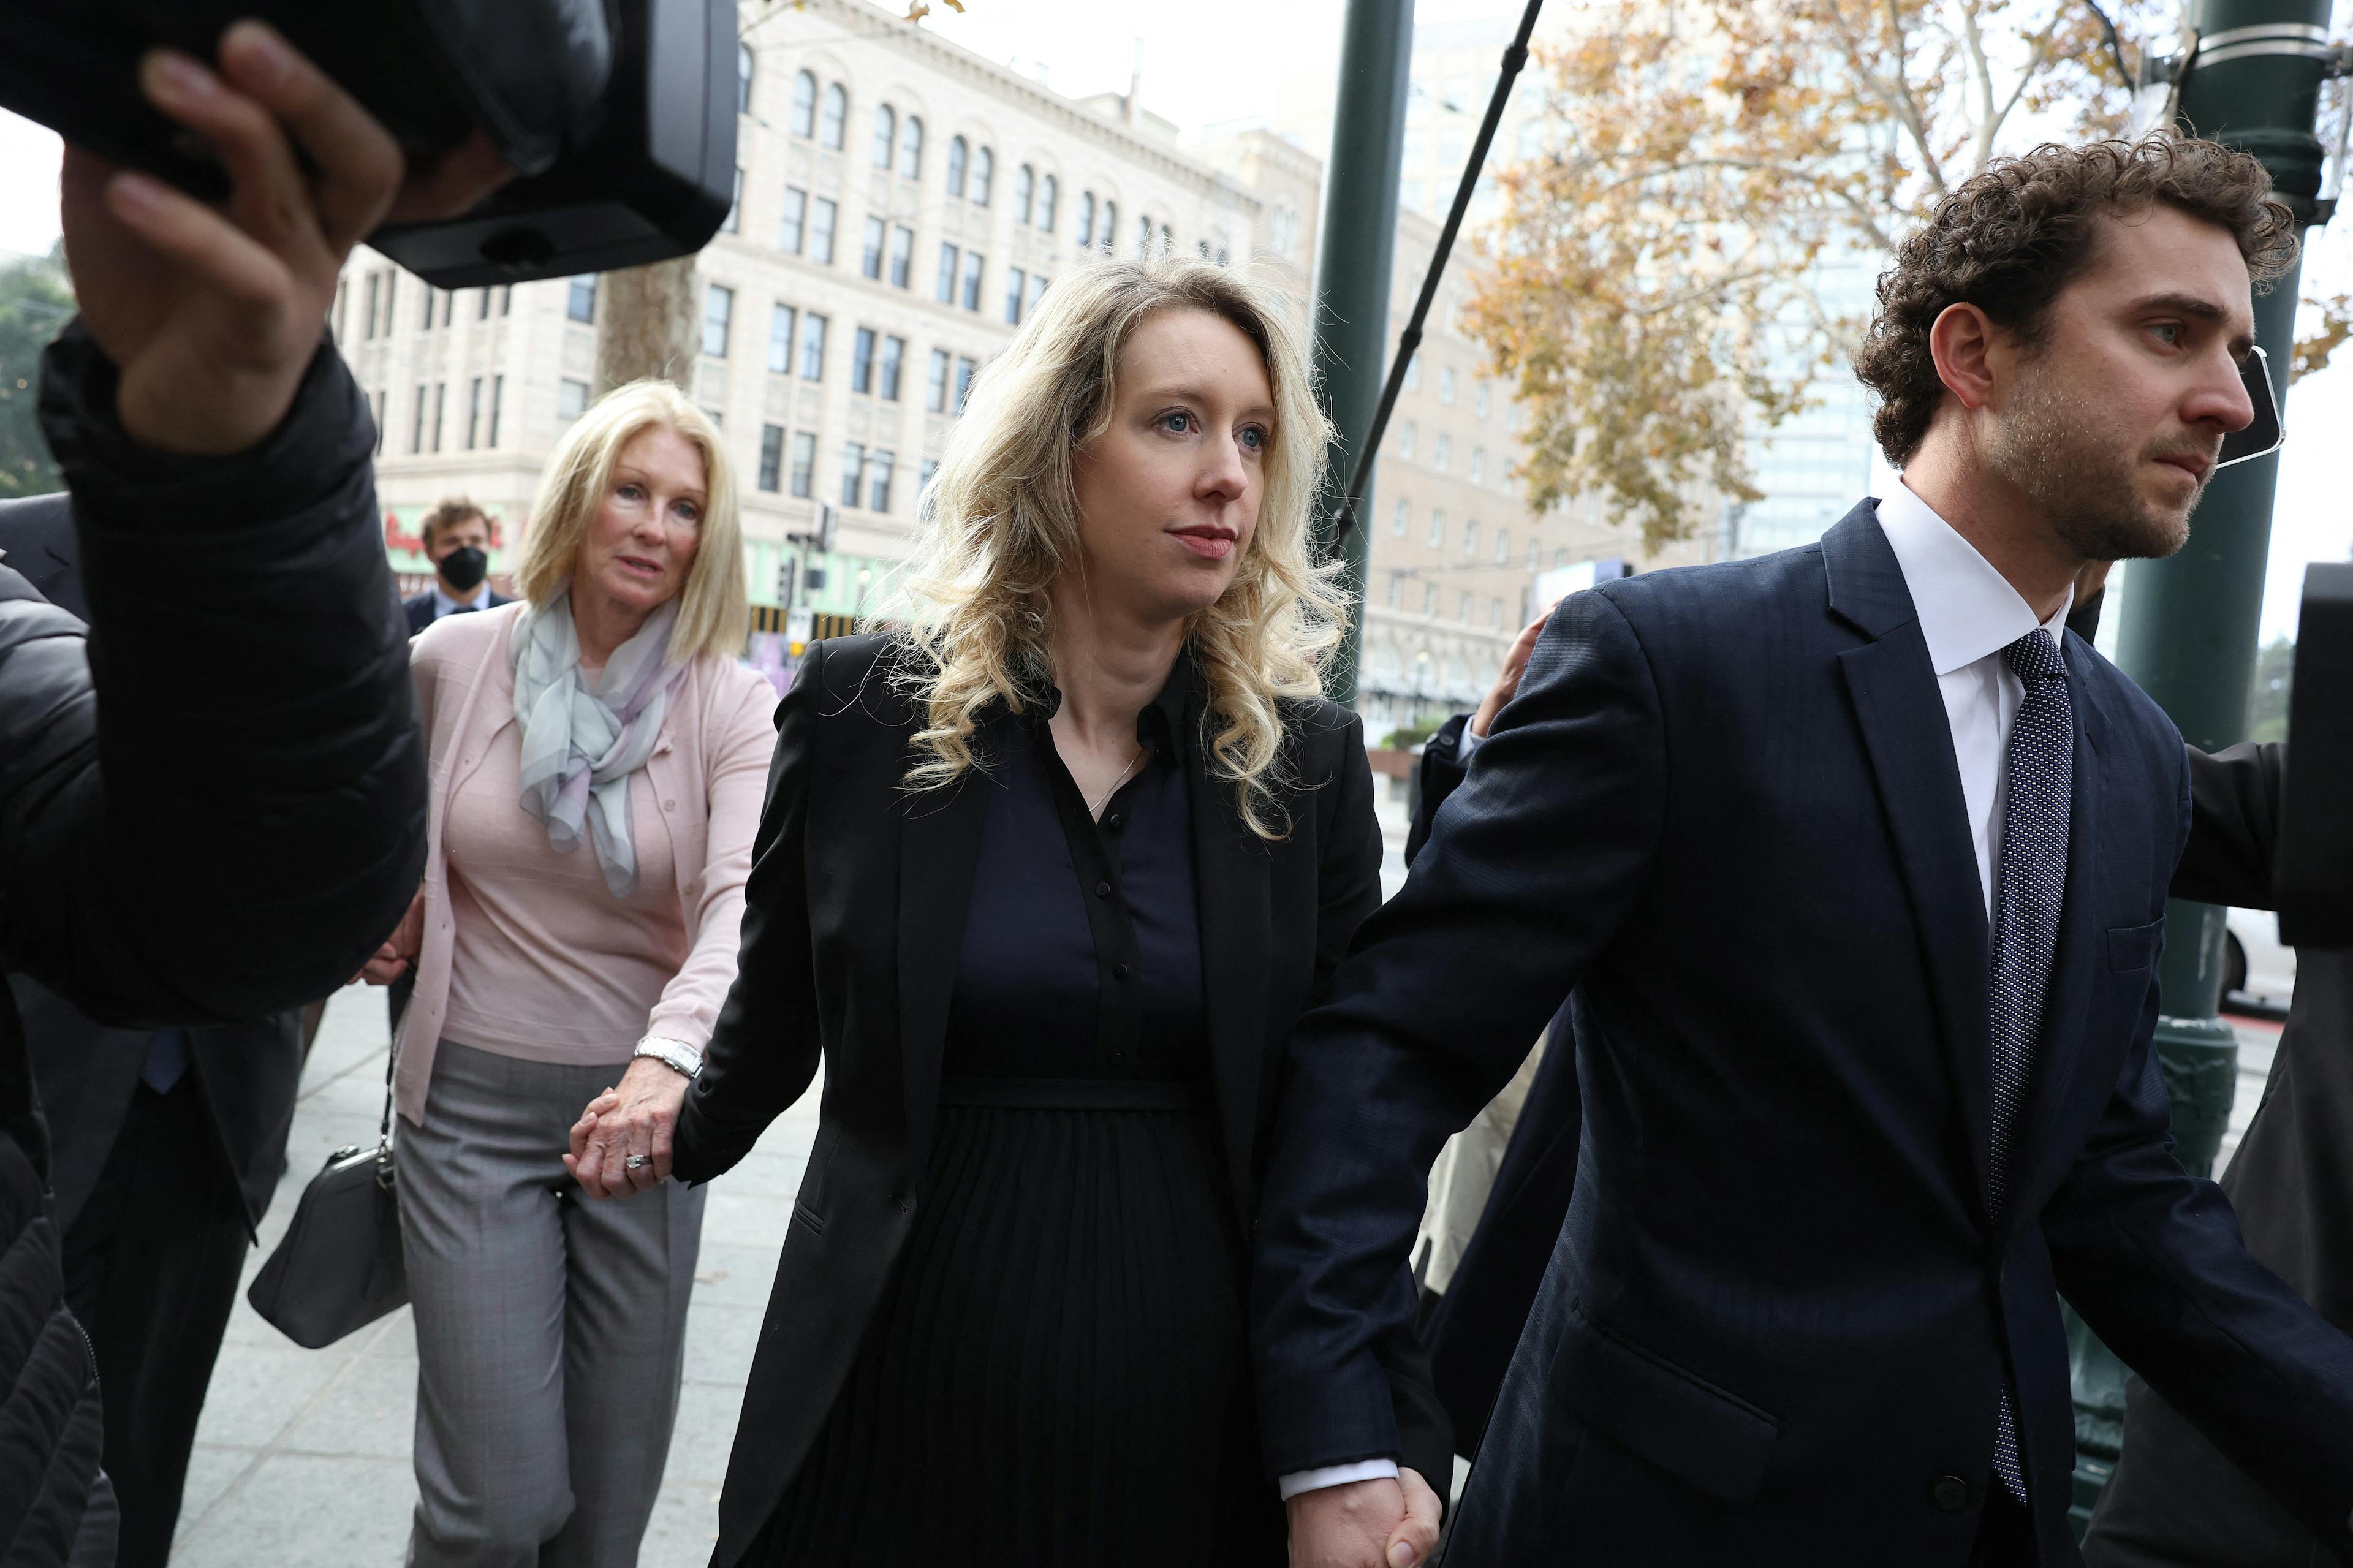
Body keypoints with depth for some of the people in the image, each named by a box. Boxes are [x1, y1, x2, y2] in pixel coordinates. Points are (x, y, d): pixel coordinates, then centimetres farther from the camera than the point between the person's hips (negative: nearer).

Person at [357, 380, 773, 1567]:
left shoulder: (728, 705, -7)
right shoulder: (453, 659, -1)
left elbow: (743, 896, -23)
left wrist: (670, 1053, -40)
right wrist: (390, 910, 2)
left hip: (645, 1107, 0)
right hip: (473, 1101, 0)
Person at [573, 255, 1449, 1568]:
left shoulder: (1310, 760, -4)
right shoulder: (863, 710, -7)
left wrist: (1389, 1437, -6)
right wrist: (694, 1131, 24)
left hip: (1199, 1415, 1)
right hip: (900, 1399, 0)